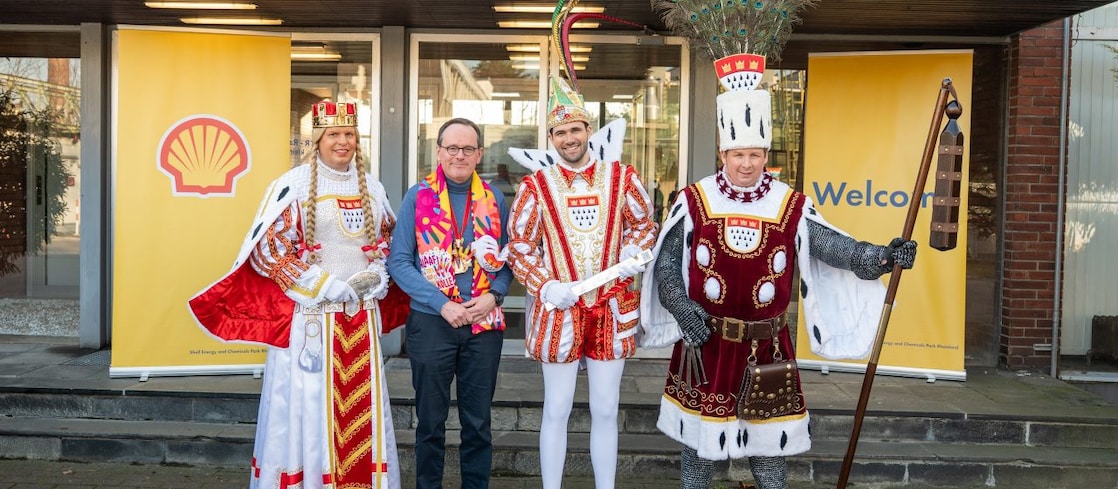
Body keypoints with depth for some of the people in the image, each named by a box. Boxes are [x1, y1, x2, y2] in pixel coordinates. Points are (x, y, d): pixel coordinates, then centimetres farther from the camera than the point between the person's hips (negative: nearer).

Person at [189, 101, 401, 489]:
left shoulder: (371, 188, 10)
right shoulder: (293, 185, -6)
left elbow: (388, 239, 19)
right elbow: (268, 248, -10)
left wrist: (376, 274, -1)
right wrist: (326, 286, -14)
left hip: (363, 315, 5)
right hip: (310, 314, -5)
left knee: (362, 408, 9)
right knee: (308, 403, -1)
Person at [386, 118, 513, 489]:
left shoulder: (494, 200, 5)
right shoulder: (417, 197, -2)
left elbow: (508, 258, 8)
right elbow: (399, 261, -6)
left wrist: (493, 295, -11)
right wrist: (442, 305, -15)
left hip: (485, 323, 2)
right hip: (431, 321, -1)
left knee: (478, 420, 11)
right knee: (431, 420, 9)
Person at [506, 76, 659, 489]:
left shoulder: (622, 178, 1)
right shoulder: (535, 186, -3)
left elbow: (645, 223, 15)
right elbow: (519, 246, 2)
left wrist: (634, 253, -6)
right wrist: (545, 287, -11)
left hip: (612, 309, 2)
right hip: (559, 311, -1)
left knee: (605, 411, 11)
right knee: (557, 410, 8)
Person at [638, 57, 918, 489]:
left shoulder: (792, 207, -3)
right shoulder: (693, 202, -4)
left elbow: (837, 249, -13)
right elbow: (666, 264, -1)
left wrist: (883, 257, -30)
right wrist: (682, 308, -16)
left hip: (766, 348, 1)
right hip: (704, 344, 0)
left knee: (769, 440, 12)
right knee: (698, 439, 13)